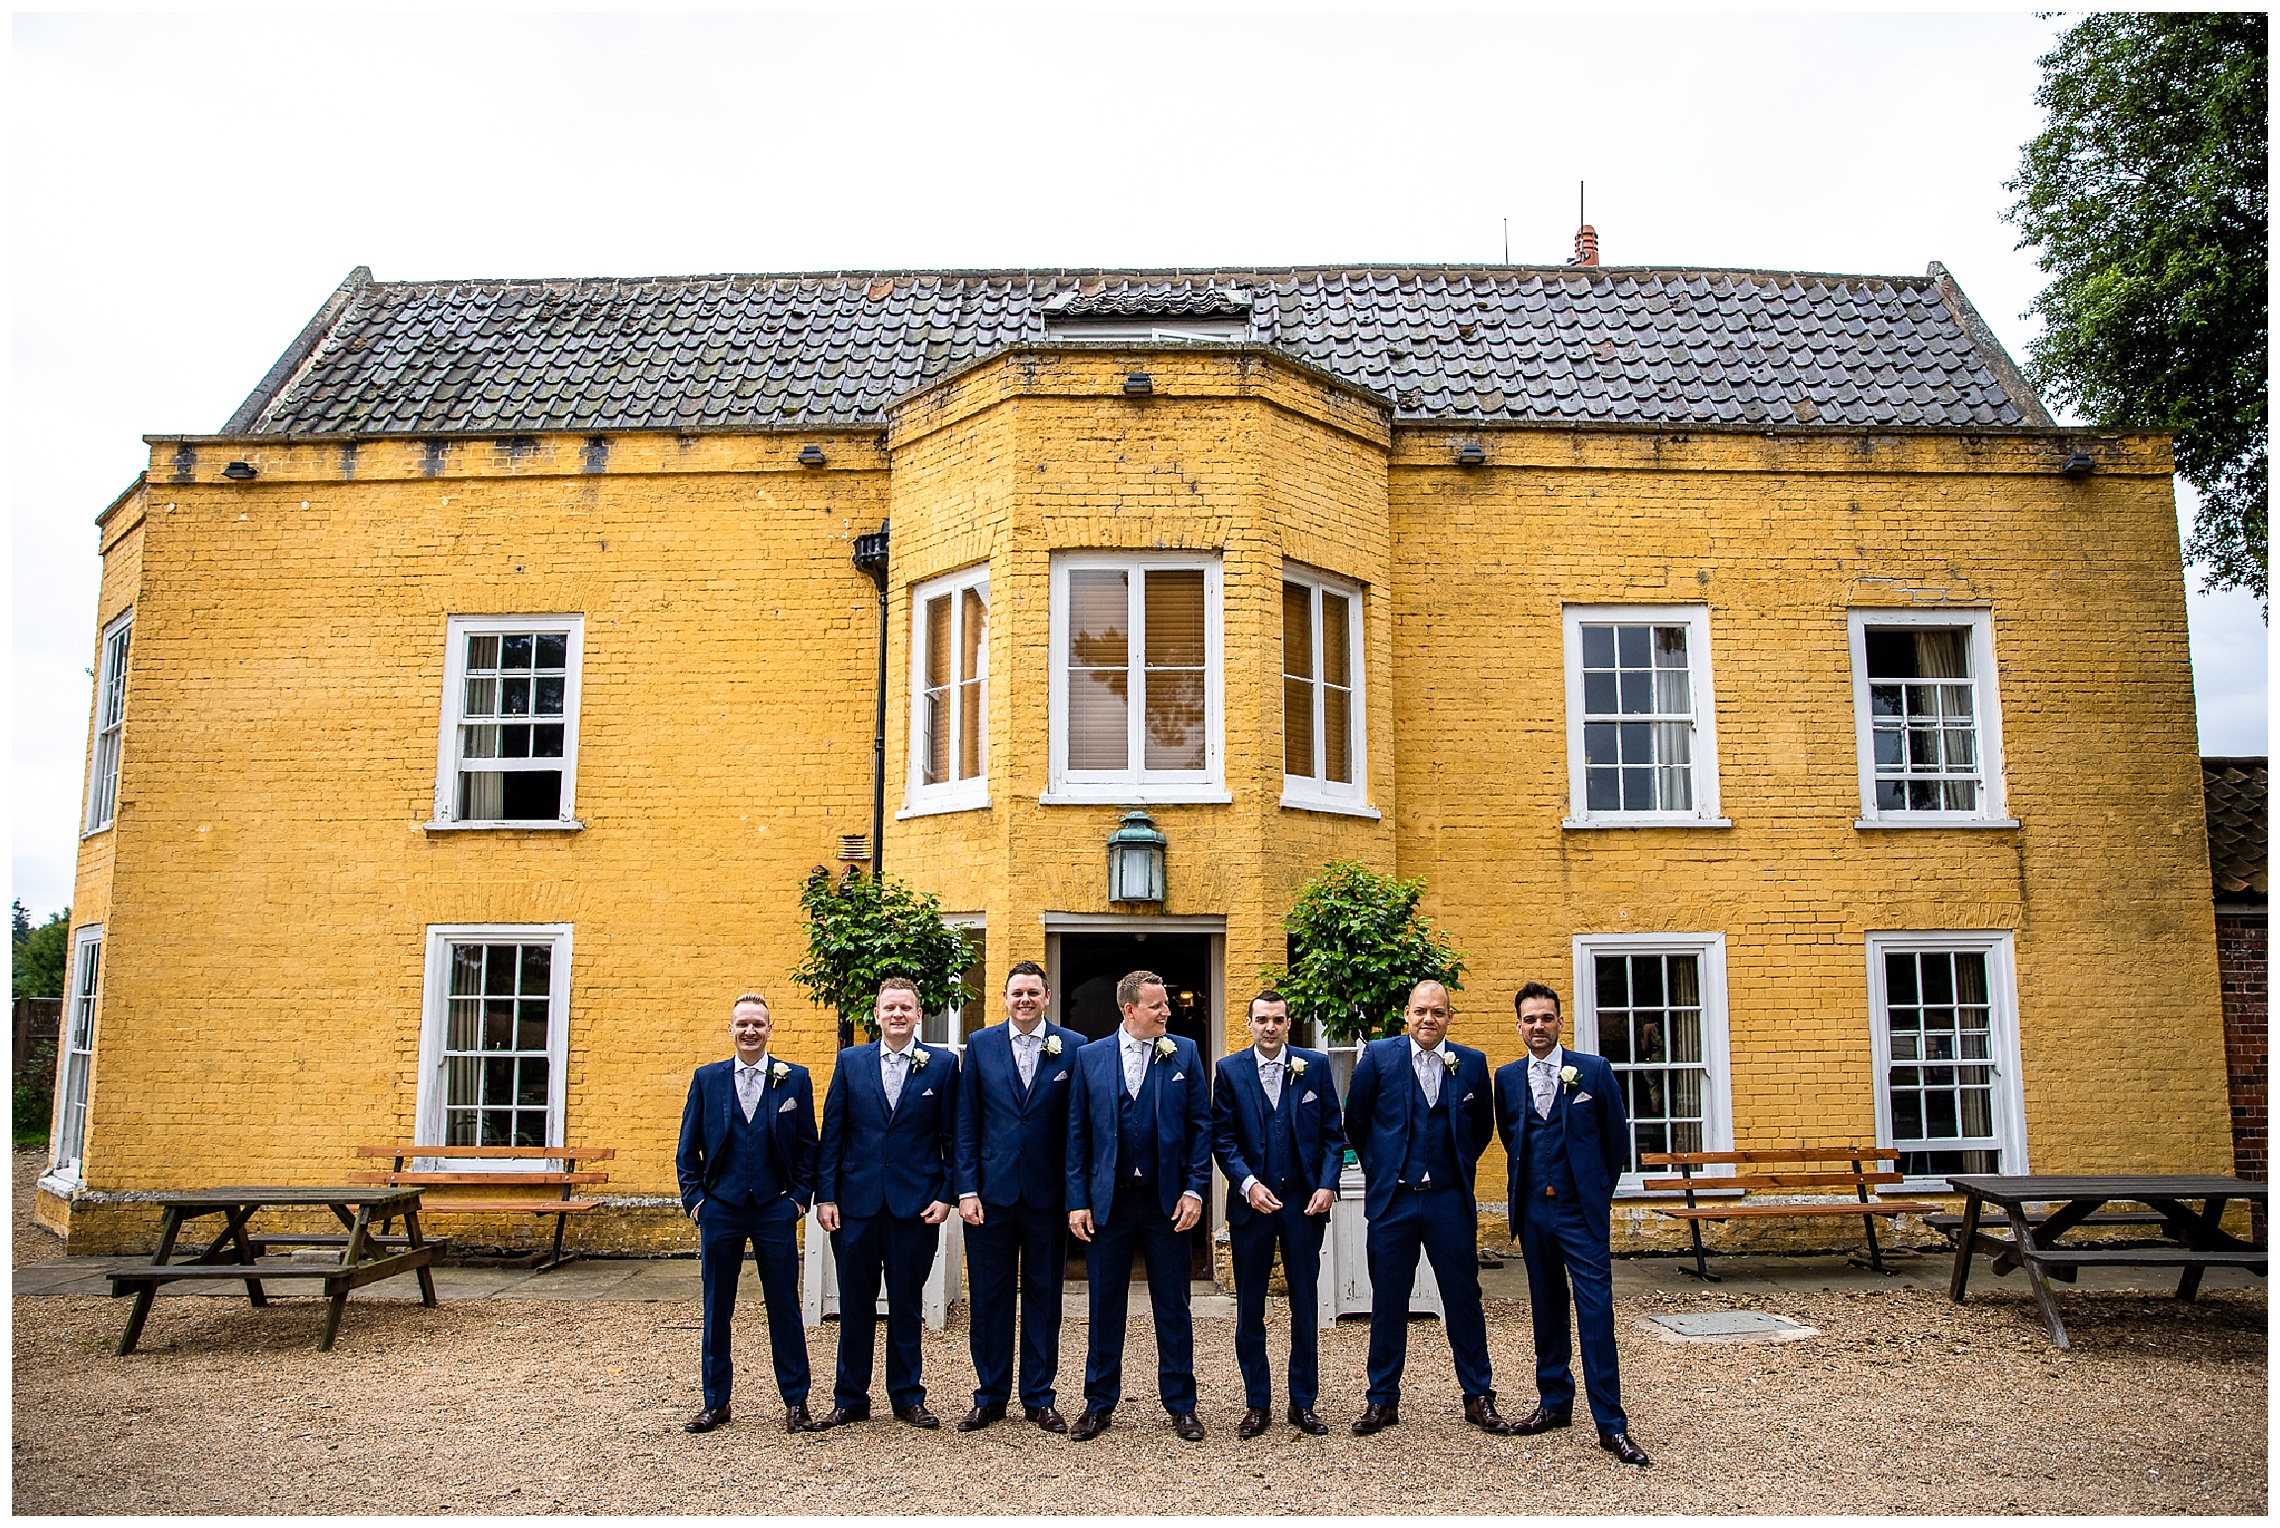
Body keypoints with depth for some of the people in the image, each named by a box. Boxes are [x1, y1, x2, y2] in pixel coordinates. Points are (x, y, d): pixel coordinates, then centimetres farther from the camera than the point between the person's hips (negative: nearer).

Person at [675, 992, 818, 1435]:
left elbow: (807, 1146, 4)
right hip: (720, 1209, 1)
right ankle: (715, 1402, 22)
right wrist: (694, 1199, 0)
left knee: (784, 1308, 4)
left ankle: (795, 1401, 15)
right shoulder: (707, 1078, 5)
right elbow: (688, 1148, 8)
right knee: (716, 1310, 9)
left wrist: (800, 1197, -3)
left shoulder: (795, 1079, 2)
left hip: (775, 1210, -1)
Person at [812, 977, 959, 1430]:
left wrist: (945, 1195, -4)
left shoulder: (943, 1064, 2)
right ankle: (850, 1398, 21)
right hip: (857, 1203, 1)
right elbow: (832, 1134, 5)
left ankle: (908, 1397, 21)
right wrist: (825, 1196, -1)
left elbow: (953, 1137, 2)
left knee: (906, 1304, 8)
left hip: (915, 1205, -1)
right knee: (855, 1305, 8)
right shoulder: (850, 1061, 5)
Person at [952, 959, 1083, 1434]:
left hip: (1047, 1194, -1)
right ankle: (990, 1397, 21)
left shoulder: (1073, 1047, -1)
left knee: (1043, 1296, 9)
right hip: (992, 1192, 1)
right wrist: (967, 1190, -3)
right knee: (989, 1296, 7)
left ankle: (1039, 1398, 21)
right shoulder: (980, 1044, 4)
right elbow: (966, 1124, 3)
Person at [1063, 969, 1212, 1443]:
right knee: (1104, 1305, 9)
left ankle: (1180, 1404, 20)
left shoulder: (1184, 1053, 2)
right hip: (1108, 1201, 1)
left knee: (1173, 1306, 7)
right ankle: (1099, 1404, 21)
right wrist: (1077, 1201, -2)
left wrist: (1195, 1190, -7)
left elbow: (1201, 1125, 1)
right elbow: (1077, 1134, 3)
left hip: (1167, 1201, 0)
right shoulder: (1090, 1057, 3)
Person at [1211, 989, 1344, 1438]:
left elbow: (1333, 1133, 4)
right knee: (1250, 1307, 7)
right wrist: (1248, 1183, -13)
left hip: (1304, 1201, 0)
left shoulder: (1315, 1066, 3)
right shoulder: (1229, 1070, 1)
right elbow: (1222, 1138, -1)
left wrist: (1327, 1185, -7)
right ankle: (1256, 1403, 19)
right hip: (1251, 1201, 0)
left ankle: (1303, 1402, 19)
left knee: (1305, 1305, 7)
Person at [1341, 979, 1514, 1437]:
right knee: (1388, 1301, 6)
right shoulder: (1378, 1056, -2)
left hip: (1450, 1199, 1)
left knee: (1464, 1297, 6)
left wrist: (1462, 1167, 11)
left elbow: (1482, 1125, 16)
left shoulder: (1472, 1063, 3)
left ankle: (1478, 1397, 20)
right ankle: (1383, 1399, 17)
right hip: (1393, 1198, -1)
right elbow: (1355, 1120, 8)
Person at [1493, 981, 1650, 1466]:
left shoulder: (1595, 1071, -3)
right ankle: (1554, 1403, 24)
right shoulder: (1506, 1078, 5)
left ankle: (1611, 1423, -2)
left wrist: (1599, 1190, 10)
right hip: (1533, 1209, 3)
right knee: (1546, 1307, 12)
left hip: (1581, 1210, -3)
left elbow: (1617, 1139, 6)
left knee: (1596, 1312, -6)